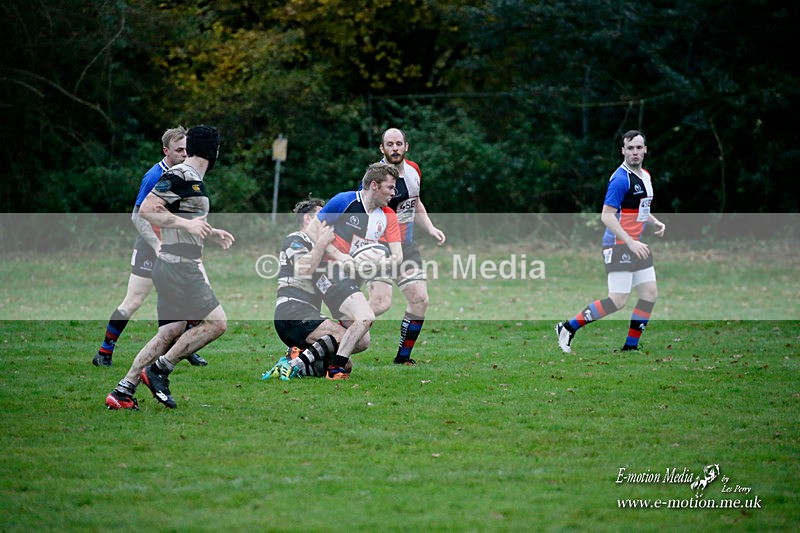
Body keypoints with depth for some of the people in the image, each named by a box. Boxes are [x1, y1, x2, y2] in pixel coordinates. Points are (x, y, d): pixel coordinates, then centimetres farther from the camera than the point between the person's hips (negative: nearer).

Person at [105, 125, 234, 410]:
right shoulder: (179, 176, -12)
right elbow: (146, 209, -19)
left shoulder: (193, 179, 17)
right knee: (216, 322, -10)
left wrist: (211, 233, 26)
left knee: (170, 334, 8)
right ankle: (159, 370, -6)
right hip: (179, 266, -10)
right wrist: (187, 224, -22)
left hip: (181, 266, 10)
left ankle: (122, 391, 6)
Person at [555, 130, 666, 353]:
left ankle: (630, 346, 10)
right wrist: (631, 243, -25)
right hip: (618, 245, -9)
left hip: (636, 245, 9)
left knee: (650, 293, 4)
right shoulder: (620, 179, -17)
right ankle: (568, 328, 0)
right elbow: (607, 216, -21)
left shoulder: (645, 176, 12)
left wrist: (654, 222, 9)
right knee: (618, 301, -11)